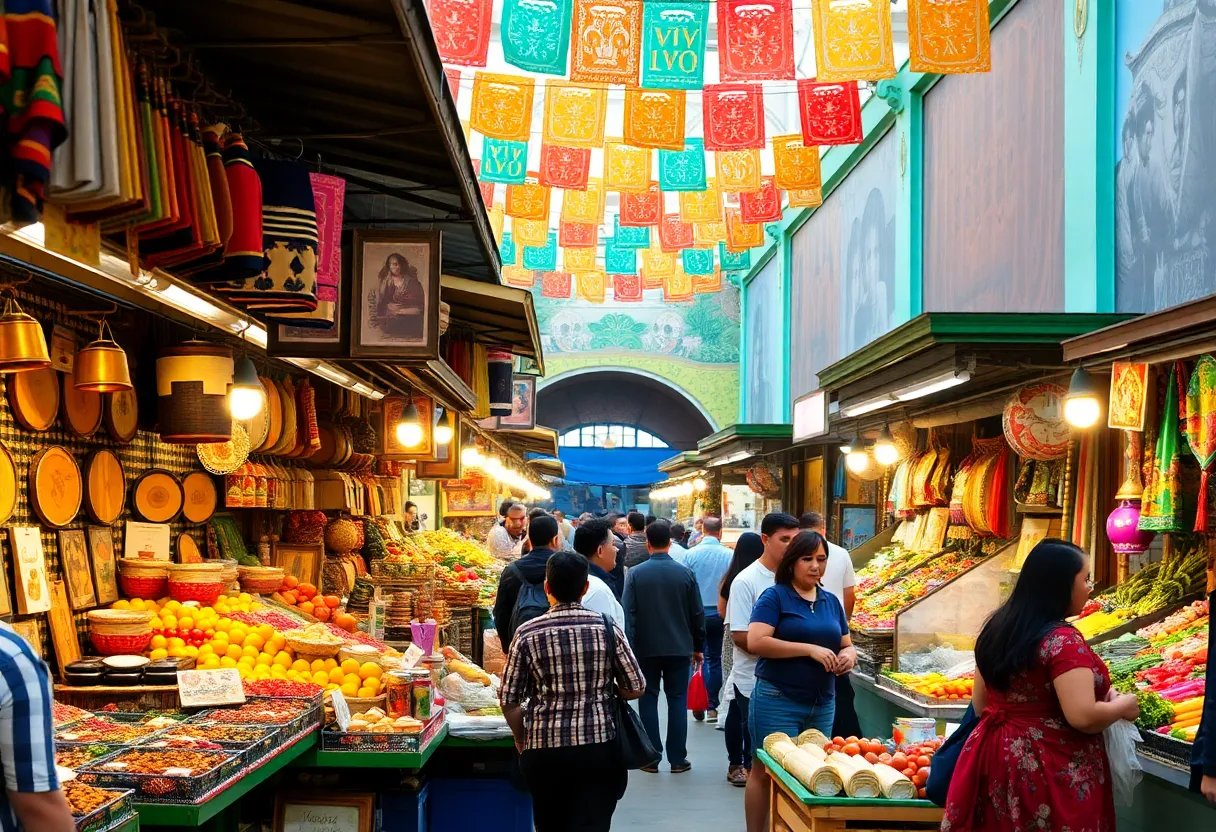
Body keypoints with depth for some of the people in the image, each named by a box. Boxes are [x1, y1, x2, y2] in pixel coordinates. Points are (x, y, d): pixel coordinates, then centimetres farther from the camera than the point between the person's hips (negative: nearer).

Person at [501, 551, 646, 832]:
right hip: (599, 747, -1)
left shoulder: (528, 634, -4)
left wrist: (521, 739, 15)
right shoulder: (607, 628, -3)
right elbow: (635, 689, 0)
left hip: (544, 749, 1)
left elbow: (509, 700, -2)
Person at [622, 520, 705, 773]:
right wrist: (698, 646, 12)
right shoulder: (685, 573, -4)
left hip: (645, 648, -1)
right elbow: (697, 613, 1)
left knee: (648, 700, 7)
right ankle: (677, 759, 6)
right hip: (679, 648, 1)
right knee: (677, 700, 7)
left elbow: (628, 614, -8)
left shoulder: (634, 574, -7)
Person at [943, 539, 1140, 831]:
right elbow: (1083, 717, -24)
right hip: (1053, 772, -7)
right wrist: (1123, 706, -7)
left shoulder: (997, 627, 5)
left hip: (997, 759, 8)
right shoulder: (1063, 640, -19)